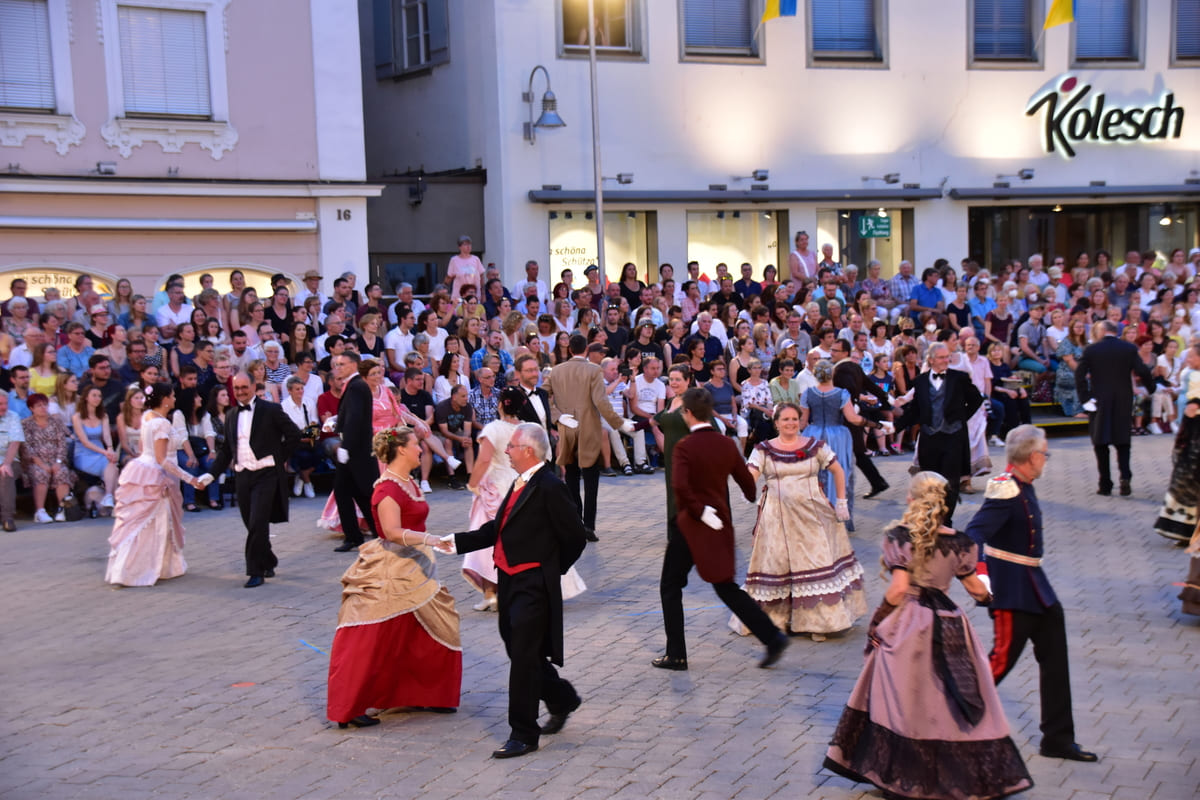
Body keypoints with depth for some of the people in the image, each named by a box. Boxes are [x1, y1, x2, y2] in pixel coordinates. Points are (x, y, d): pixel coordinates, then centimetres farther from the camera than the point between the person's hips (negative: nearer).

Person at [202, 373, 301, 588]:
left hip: (266, 475, -5)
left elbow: (294, 435, 0)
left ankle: (256, 572, -5)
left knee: (258, 524, -12)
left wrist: (280, 458, -1)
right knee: (252, 526, 9)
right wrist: (210, 475, 7)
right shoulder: (231, 415, 13)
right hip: (242, 476, 5)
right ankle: (268, 563, 27)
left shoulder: (271, 410, -3)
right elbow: (226, 449, 16)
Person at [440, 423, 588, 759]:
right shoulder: (522, 483, 10)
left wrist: (552, 570, -1)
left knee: (523, 658, -4)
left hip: (533, 586, -9)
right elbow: (499, 528, 16)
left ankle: (523, 734, 7)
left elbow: (574, 538, -13)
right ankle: (561, 700, 41)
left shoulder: (550, 488, -17)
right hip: (511, 581, 9)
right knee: (520, 651, 19)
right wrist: (458, 541, 10)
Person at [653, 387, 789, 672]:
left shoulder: (684, 447, -15)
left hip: (689, 526, -6)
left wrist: (699, 511, -18)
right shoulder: (727, 444, 2)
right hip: (720, 525, 6)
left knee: (670, 587, 10)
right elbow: (748, 483, 9)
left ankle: (676, 654, 13)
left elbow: (680, 486, -30)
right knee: (726, 587, 15)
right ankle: (773, 637, 6)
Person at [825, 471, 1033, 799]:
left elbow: (898, 588, -16)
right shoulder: (958, 541, -1)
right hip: (949, 626, 3)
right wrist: (988, 595, 30)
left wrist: (878, 619, -4)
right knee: (956, 699, 10)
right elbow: (975, 587, 9)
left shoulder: (900, 536, -10)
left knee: (904, 699, 7)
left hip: (907, 625, -2)